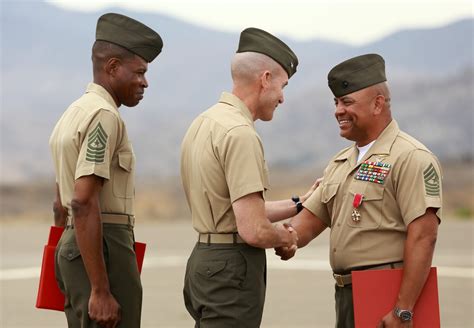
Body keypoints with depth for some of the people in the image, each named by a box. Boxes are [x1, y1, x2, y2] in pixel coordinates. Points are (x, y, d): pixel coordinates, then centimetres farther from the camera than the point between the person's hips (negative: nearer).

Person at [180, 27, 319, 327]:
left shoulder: (204, 123, 12)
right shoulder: (240, 133, -18)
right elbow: (253, 230, -23)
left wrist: (300, 204, 21)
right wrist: (286, 237, -2)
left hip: (204, 258, 10)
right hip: (232, 268, -10)